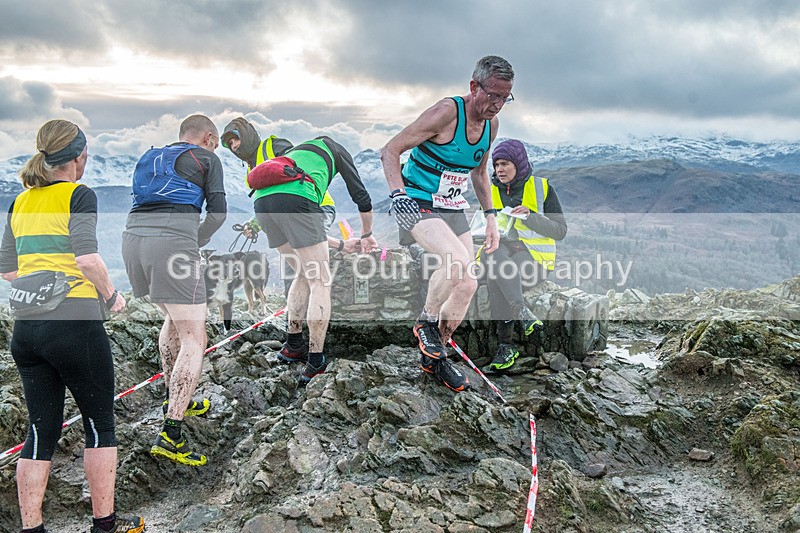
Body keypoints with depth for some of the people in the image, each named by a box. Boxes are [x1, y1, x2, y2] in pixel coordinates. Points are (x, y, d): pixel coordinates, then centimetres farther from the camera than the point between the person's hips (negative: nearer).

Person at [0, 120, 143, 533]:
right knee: (100, 424, 9)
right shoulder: (78, 195, -6)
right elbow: (87, 257, -19)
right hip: (75, 324, -6)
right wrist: (112, 295, -5)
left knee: (40, 430, 13)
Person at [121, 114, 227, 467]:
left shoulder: (152, 157, 29)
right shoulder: (206, 158, 12)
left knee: (174, 317, 29)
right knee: (194, 339, -3)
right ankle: (170, 435, -10)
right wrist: (196, 243, 17)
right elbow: (218, 211, 3)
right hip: (172, 242, -7)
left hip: (133, 236, 7)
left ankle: (175, 400, 36)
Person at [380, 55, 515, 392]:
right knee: (457, 260, -33)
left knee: (465, 286, 2)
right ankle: (426, 323, -5)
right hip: (417, 205, -8)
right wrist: (398, 194, -30)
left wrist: (490, 216, 15)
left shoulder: (491, 123, 4)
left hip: (453, 210, 8)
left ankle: (433, 357, 23)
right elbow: (390, 151, -17)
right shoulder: (446, 113, -19)